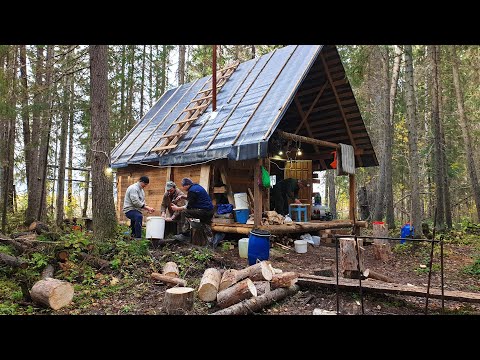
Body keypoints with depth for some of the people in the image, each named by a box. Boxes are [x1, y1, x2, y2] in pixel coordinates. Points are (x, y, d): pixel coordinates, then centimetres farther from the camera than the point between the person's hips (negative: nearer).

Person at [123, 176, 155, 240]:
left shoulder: (141, 189, 18)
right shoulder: (133, 188, -15)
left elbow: (142, 201, 20)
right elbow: (136, 202, -25)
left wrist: (147, 208, 1)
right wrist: (147, 207, -25)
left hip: (136, 210, 11)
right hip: (129, 210, -11)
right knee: (139, 216, -34)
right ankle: (138, 237, -35)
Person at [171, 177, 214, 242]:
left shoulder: (192, 190, -14)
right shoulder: (197, 186, 15)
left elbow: (189, 206, -12)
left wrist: (177, 208, -2)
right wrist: (182, 196, 18)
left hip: (204, 212, -11)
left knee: (184, 212, -13)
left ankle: (185, 235, -4)